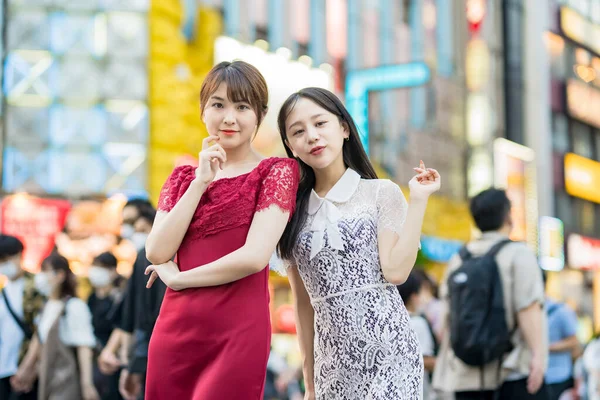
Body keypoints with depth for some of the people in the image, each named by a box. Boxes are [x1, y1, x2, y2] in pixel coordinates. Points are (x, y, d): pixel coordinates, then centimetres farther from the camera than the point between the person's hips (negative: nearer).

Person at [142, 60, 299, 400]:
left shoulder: (277, 172, 0)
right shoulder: (184, 177, 14)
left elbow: (254, 256, -13)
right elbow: (156, 253, 0)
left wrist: (177, 277, -3)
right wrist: (201, 182, -7)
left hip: (238, 331, -4)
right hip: (174, 329, 4)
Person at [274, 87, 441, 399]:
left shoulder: (382, 193, 1)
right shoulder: (293, 213, 9)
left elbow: (395, 271, -11)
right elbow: (304, 302, 13)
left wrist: (418, 199, -11)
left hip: (387, 347, -3)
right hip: (333, 359, 3)